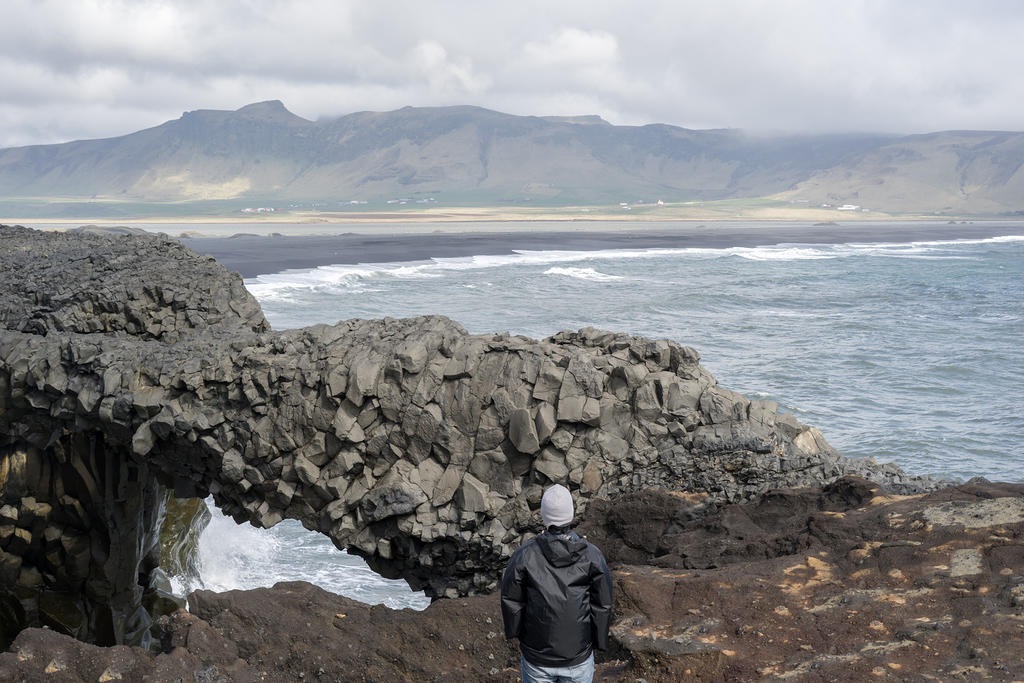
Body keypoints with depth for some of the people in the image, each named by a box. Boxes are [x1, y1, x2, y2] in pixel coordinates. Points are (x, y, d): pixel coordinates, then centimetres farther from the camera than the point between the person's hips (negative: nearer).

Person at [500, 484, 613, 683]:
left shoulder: (524, 556, -15)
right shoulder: (592, 556, -13)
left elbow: (511, 601, -6)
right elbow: (602, 606, -6)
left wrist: (514, 633, 12)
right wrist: (598, 642, 8)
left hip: (537, 654, 0)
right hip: (579, 656, 0)